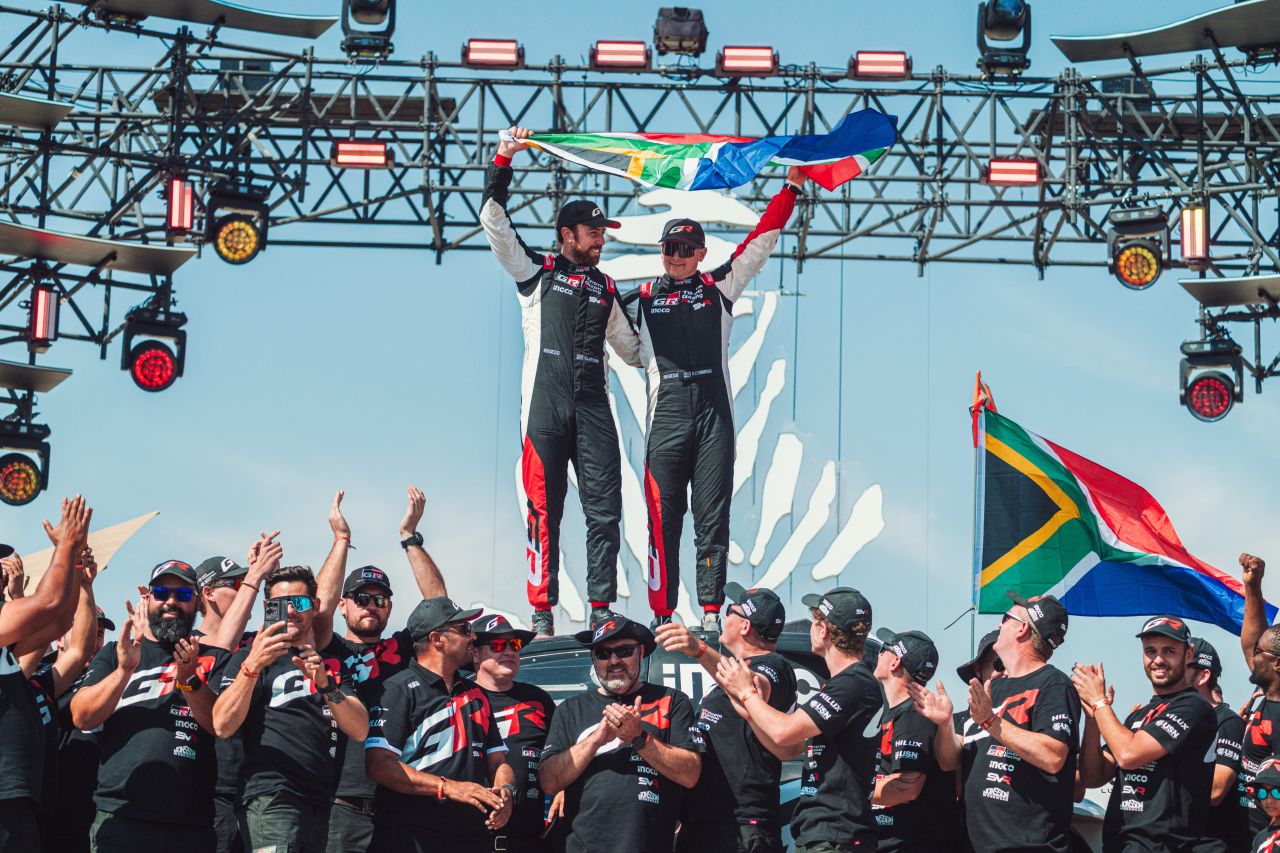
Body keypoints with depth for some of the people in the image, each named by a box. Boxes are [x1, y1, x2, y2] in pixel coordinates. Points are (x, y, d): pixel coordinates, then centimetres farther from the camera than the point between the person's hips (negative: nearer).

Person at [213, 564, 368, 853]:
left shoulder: (333, 666, 20)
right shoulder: (250, 657, 7)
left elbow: (359, 731, 4)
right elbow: (223, 726, -8)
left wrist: (325, 684, -13)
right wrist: (252, 666, -20)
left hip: (325, 804, 5)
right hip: (273, 796, -5)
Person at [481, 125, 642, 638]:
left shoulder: (606, 289, 22)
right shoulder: (536, 273, 11)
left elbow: (631, 349, 30)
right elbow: (494, 222, 2)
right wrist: (503, 162, -4)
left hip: (593, 407, 4)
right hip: (546, 405, -3)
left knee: (604, 509, -4)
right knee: (545, 510, -4)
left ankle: (601, 610, 0)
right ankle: (542, 614, -2)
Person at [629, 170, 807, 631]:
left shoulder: (720, 286, 11)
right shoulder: (642, 297, 13)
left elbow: (762, 240, 12)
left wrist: (793, 185, 11)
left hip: (714, 414, 0)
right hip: (666, 414, 0)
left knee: (712, 518, 0)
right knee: (663, 518, -2)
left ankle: (711, 611, 1)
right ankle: (662, 614, 0)